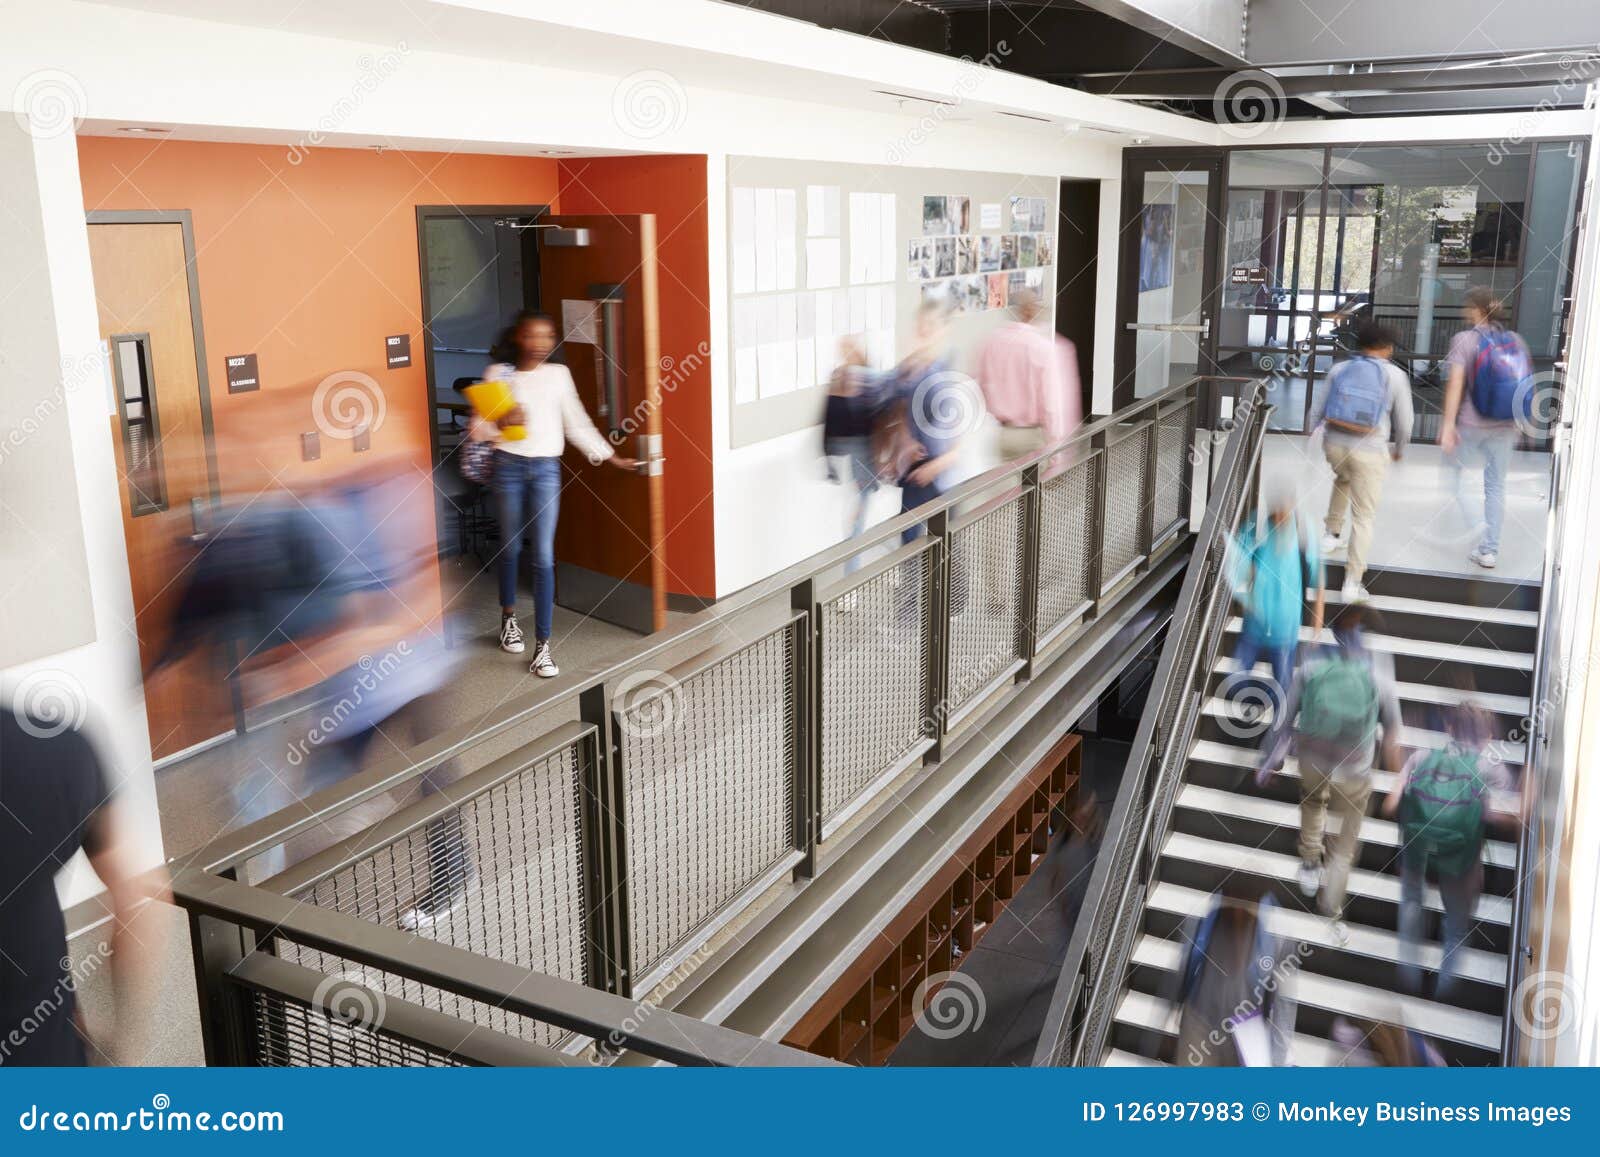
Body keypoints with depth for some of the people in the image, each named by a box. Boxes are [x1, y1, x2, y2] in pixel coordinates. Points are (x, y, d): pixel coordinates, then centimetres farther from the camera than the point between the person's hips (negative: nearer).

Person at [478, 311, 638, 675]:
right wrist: (501, 422, -21)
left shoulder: (558, 374, 4)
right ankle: (509, 619, 37)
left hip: (546, 468, 0)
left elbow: (577, 423, 10)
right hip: (509, 466, 0)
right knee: (510, 547, 13)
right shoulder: (498, 373, -1)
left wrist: (610, 456, 10)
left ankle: (543, 645, -3)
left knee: (544, 556, -5)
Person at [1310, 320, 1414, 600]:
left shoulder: (1339, 370, 5)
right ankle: (1352, 583, 2)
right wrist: (1399, 449, 19)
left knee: (1344, 478, 39)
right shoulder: (1395, 376, -2)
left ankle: (1331, 534, 42)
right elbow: (1404, 422, 1)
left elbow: (1317, 409, 7)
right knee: (1363, 518, 4)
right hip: (1370, 451, -3)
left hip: (1335, 444, 4)